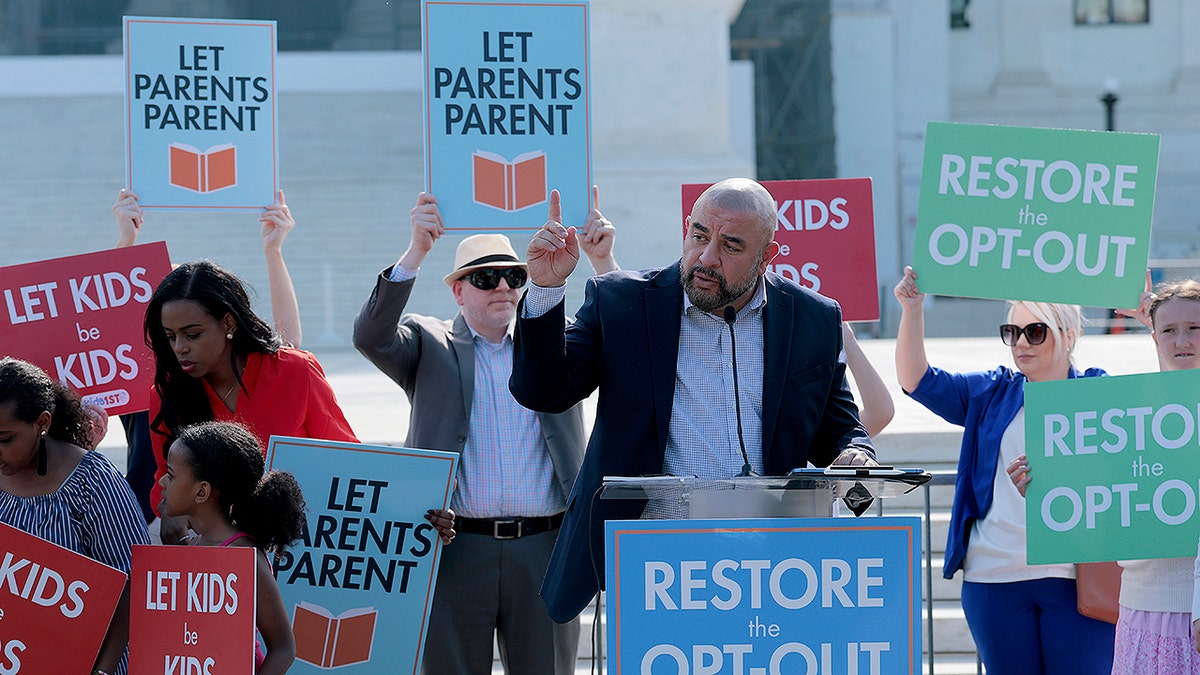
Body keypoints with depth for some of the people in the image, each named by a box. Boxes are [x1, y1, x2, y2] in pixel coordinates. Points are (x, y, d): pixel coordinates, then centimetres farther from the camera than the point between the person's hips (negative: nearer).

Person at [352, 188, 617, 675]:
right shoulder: (429, 344, 8)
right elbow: (371, 337, -9)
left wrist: (603, 262, -11)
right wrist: (415, 252, -20)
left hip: (545, 548, 2)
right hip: (455, 551, -1)